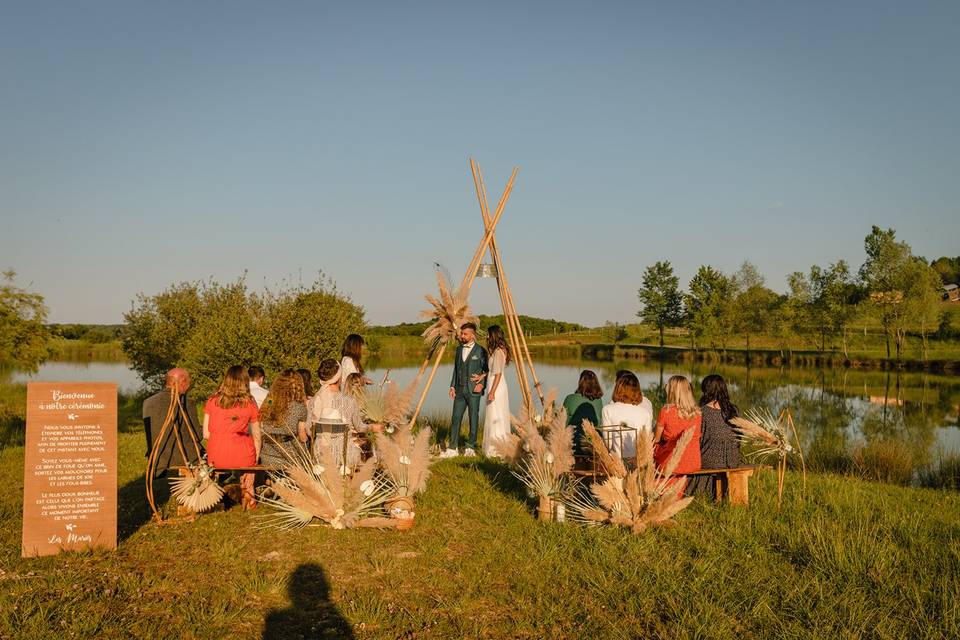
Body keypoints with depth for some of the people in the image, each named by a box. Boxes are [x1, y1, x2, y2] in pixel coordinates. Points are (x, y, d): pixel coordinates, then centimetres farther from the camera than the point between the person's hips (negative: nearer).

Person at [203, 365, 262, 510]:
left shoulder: (212, 401, 2)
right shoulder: (250, 404, -2)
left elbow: (206, 434, 2)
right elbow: (257, 437, 1)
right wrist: (256, 458, 14)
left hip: (216, 458, 1)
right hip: (242, 457, -1)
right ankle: (249, 500, 32)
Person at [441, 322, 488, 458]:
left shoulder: (480, 351, -4)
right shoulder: (459, 349, 13)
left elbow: (486, 370, -1)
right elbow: (456, 369, 16)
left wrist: (482, 384, -14)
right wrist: (452, 386, 9)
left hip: (474, 391, -5)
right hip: (459, 390, 5)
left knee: (474, 419, 3)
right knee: (455, 418, 1)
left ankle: (471, 448, 13)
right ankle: (452, 449, 4)